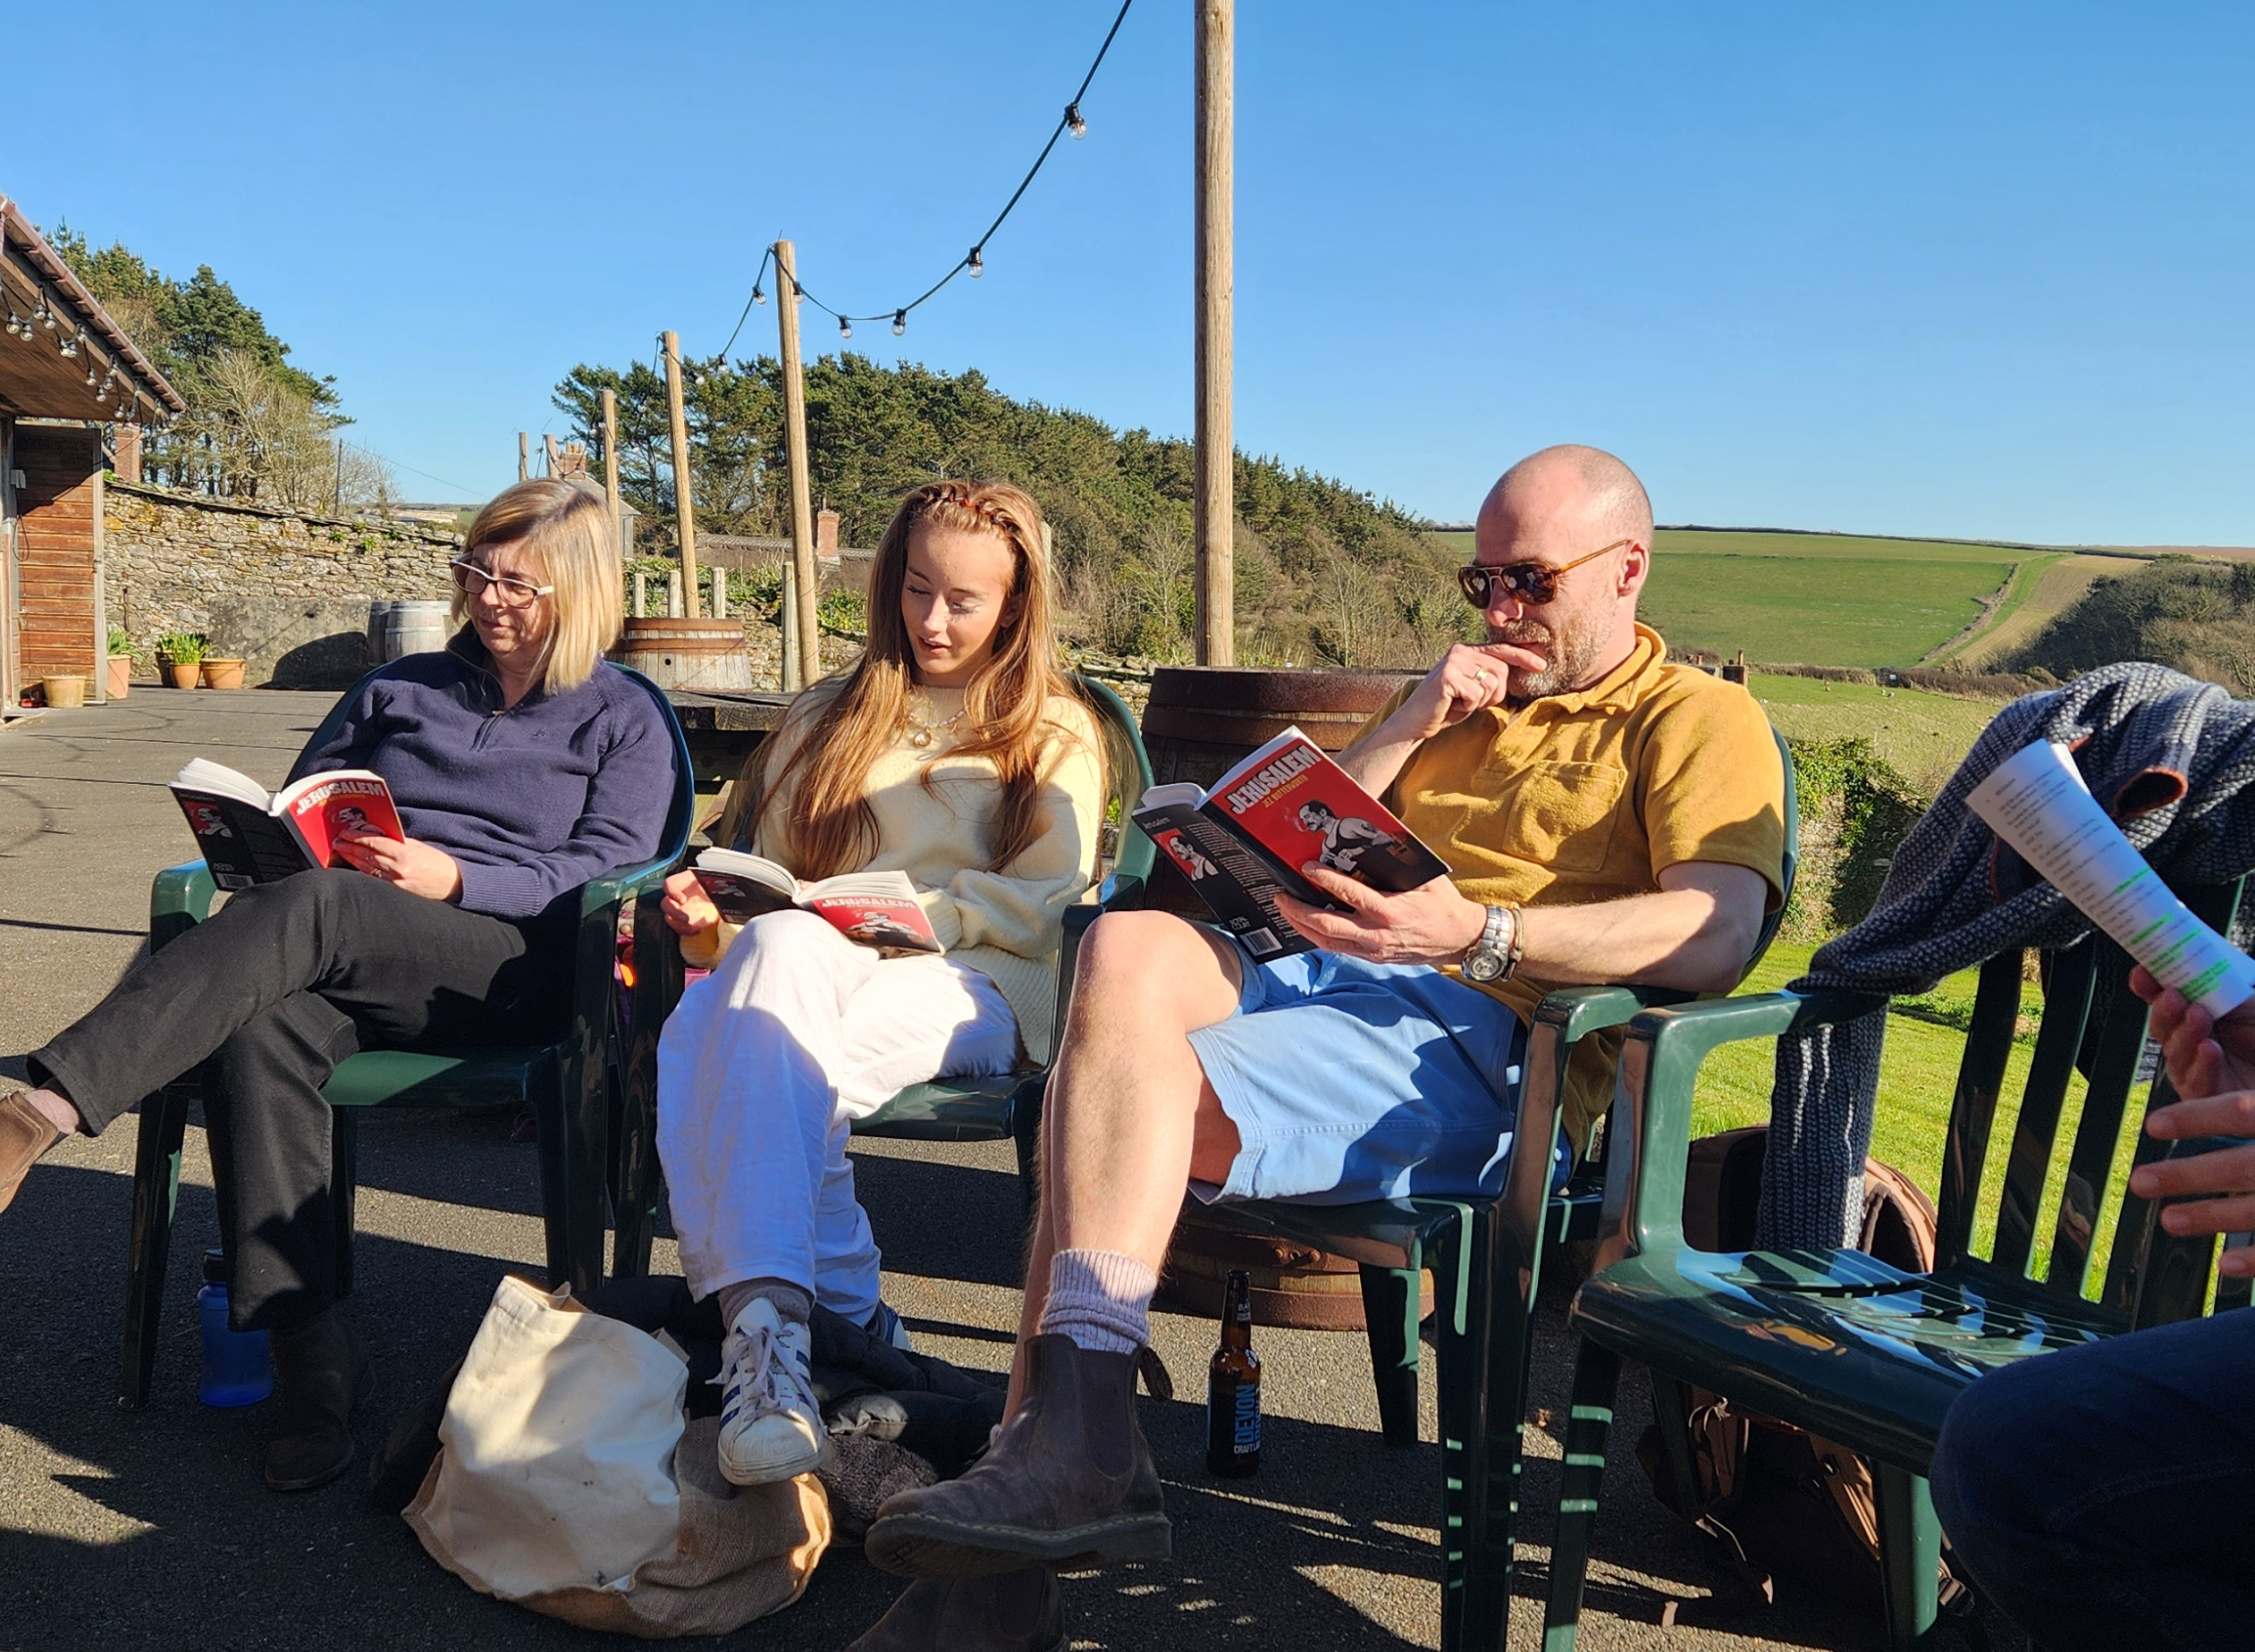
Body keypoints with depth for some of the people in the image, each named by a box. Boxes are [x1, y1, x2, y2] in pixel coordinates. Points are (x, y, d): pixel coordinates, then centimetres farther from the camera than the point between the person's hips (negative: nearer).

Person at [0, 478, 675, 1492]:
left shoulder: (624, 718, 14)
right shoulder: (402, 688, 28)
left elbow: (607, 869, -1)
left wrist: (453, 878, -14)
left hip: (512, 966, -4)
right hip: (348, 956, 4)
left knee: (307, 909, -34)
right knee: (259, 1029, -33)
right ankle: (310, 1350, -33)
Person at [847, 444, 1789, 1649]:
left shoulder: (1699, 720, 9)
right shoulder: (1463, 697, 31)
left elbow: (1720, 934, -12)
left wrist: (1480, 934, -24)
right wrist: (1412, 725, 9)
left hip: (1475, 1038, -6)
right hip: (1322, 968, 6)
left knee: (1109, 1086, -26)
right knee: (1130, 945, -26)